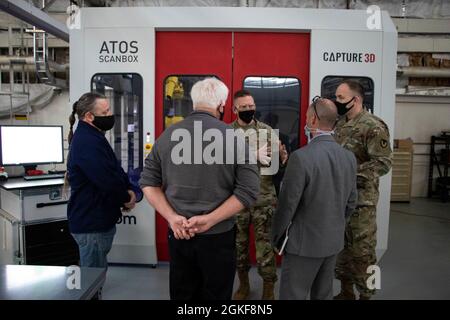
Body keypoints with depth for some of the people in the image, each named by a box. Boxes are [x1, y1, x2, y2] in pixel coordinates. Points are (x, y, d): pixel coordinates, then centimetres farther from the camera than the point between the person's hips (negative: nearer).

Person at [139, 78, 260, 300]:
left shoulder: (167, 135, -1)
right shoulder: (235, 138, -11)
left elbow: (148, 182, 0)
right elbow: (248, 190, -15)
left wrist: (172, 217, -8)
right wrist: (209, 220, -15)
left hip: (178, 235, 3)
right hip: (218, 236, -3)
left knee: (181, 295, 22)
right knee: (215, 296, 17)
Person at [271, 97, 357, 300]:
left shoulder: (301, 157, -22)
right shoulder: (349, 157, -1)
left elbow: (287, 204, -18)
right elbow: (351, 203, 7)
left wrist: (276, 238, -3)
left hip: (305, 242, -7)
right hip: (334, 241, 7)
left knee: (292, 296, 7)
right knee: (323, 295, 21)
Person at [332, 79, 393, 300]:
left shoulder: (373, 127, -13)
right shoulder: (340, 124, 11)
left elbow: (383, 163, -19)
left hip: (361, 201, -8)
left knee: (362, 251, 3)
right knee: (340, 247, 16)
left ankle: (365, 294, 21)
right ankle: (345, 291, 33)